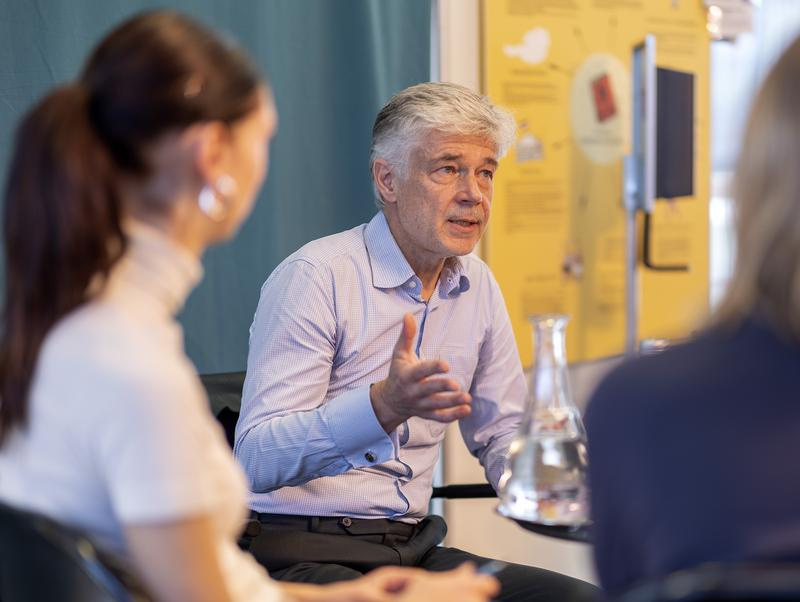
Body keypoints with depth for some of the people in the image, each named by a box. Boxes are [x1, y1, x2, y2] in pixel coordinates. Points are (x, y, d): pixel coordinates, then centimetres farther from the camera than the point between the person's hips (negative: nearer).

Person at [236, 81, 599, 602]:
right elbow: (257, 460, -22)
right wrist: (385, 405, -37)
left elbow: (503, 440, 22)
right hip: (303, 554, -7)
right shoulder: (315, 277, -12)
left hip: (413, 549, 7)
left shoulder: (479, 288, 11)